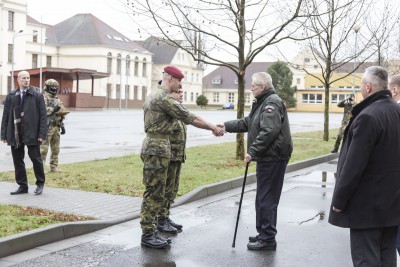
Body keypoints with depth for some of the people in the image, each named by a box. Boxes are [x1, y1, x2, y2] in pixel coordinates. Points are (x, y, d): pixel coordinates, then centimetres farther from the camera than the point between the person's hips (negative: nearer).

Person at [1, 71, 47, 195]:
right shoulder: (10, 96, 8)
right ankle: (22, 186, 17)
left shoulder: (37, 96, 1)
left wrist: (42, 133, -10)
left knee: (35, 158, 2)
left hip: (31, 133, -3)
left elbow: (43, 116, -2)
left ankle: (40, 183, 18)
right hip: (15, 134, 3)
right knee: (18, 160, 7)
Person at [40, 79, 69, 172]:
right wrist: (53, 109, -24)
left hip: (56, 128, 7)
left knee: (55, 149, 10)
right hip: (47, 127, -7)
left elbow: (61, 114, 22)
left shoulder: (57, 100, 18)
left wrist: (62, 126, 17)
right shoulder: (43, 99, -6)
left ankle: (54, 167, 17)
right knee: (44, 148, -6)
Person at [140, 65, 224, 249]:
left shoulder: (153, 95, 17)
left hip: (153, 146, 10)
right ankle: (147, 235, 0)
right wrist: (213, 128, -7)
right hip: (157, 148, -10)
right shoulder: (164, 98, -15)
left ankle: (150, 231, 16)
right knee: (154, 192, -6)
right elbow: (190, 118, -14)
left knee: (155, 192, 12)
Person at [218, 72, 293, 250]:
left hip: (273, 158, -11)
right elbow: (247, 123, 23)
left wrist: (252, 152, -22)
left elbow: (268, 132, -26)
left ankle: (268, 239, 3)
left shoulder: (272, 103, -16)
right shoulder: (263, 102, 18)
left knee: (267, 199, -5)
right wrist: (227, 126, 15)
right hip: (267, 157, 11)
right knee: (262, 198, 17)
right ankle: (263, 234, 27)